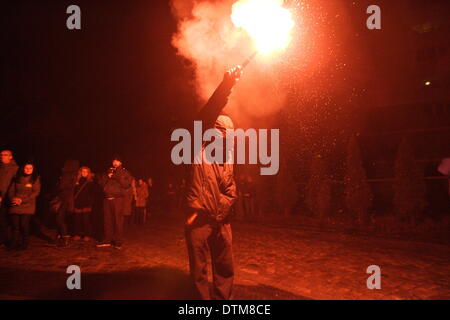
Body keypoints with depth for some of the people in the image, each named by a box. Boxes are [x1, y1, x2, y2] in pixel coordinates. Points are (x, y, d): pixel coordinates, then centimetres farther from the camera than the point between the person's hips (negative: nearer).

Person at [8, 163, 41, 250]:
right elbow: (11, 190, 13)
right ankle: (14, 244, 13)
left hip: (27, 206, -3)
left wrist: (22, 200, -11)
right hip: (15, 205, 3)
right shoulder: (17, 179, 14)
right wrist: (13, 198, -8)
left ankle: (24, 244, 7)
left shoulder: (35, 179, 4)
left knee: (24, 225, -8)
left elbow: (36, 192, -4)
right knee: (15, 225, -1)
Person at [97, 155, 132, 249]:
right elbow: (101, 184, 15)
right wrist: (107, 177, -2)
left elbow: (127, 184, -5)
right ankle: (107, 240, 14)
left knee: (118, 220, -8)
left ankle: (118, 242, -4)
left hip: (118, 199, -4)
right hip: (107, 199, 4)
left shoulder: (124, 172, 10)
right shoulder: (108, 171, 22)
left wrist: (117, 178, -12)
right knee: (107, 220, 5)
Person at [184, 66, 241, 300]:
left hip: (220, 220, 5)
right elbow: (205, 118, -18)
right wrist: (226, 86, -27)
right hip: (198, 220, -5)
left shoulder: (226, 160, 15)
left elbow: (231, 192, 14)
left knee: (225, 268, 12)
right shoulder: (198, 151, -2)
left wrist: (218, 211, -5)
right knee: (199, 270, 3)